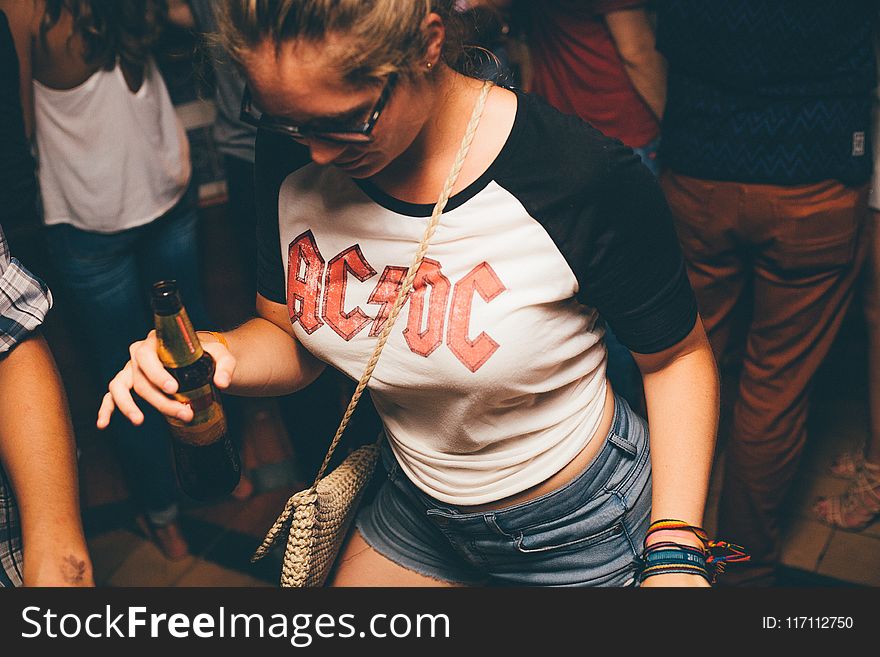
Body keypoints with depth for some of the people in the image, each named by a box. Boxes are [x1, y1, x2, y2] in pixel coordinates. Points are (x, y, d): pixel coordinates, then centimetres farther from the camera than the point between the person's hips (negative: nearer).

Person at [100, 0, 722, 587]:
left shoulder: (590, 178, -29)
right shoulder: (292, 155, -15)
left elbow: (677, 357, -13)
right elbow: (287, 338, -3)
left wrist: (675, 553, -20)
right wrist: (221, 355, -25)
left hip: (581, 526, -4)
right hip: (414, 512, 5)